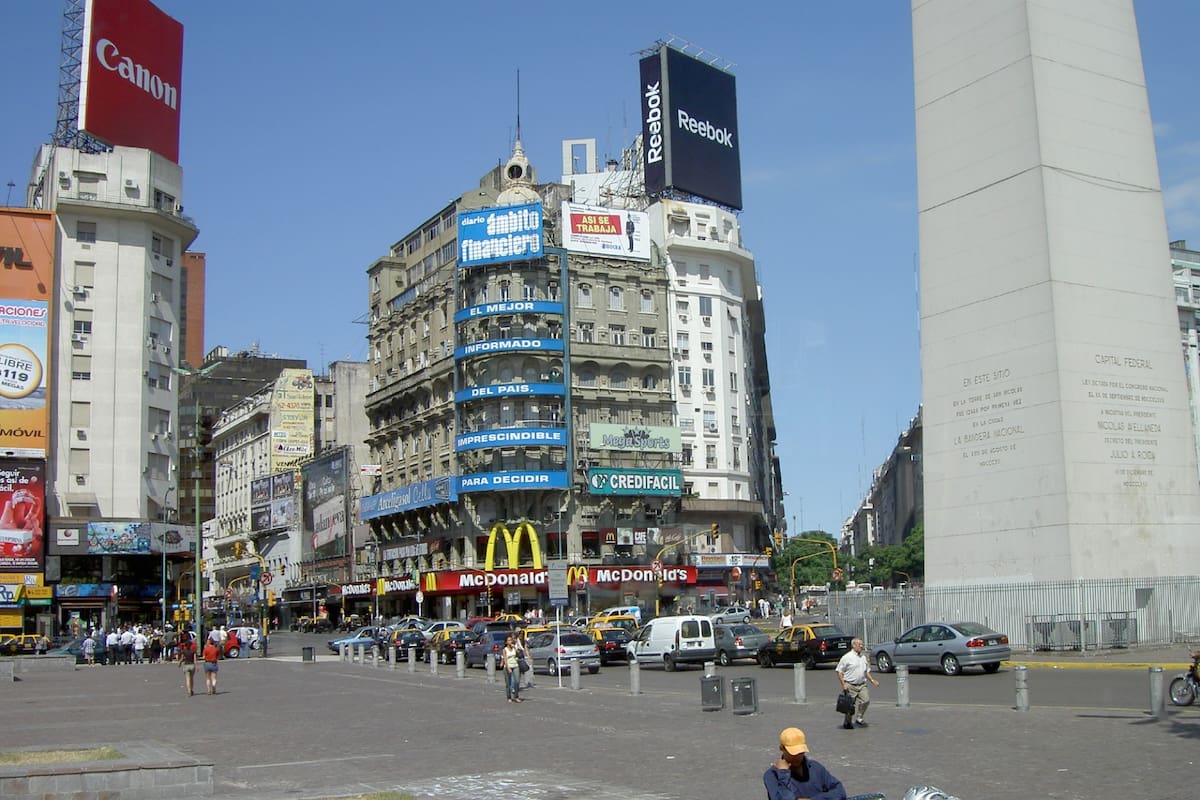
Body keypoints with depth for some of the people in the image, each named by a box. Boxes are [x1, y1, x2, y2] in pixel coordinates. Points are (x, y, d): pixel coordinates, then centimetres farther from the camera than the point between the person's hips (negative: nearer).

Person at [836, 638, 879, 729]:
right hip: (850, 686, -5)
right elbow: (839, 671, -6)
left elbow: (867, 672, 25)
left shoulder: (863, 657, 14)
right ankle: (847, 723, 17)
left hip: (862, 685, 5)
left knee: (866, 700, -15)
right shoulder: (847, 657, -6)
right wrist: (843, 684, -14)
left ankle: (859, 718, 2)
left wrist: (872, 680, 10)